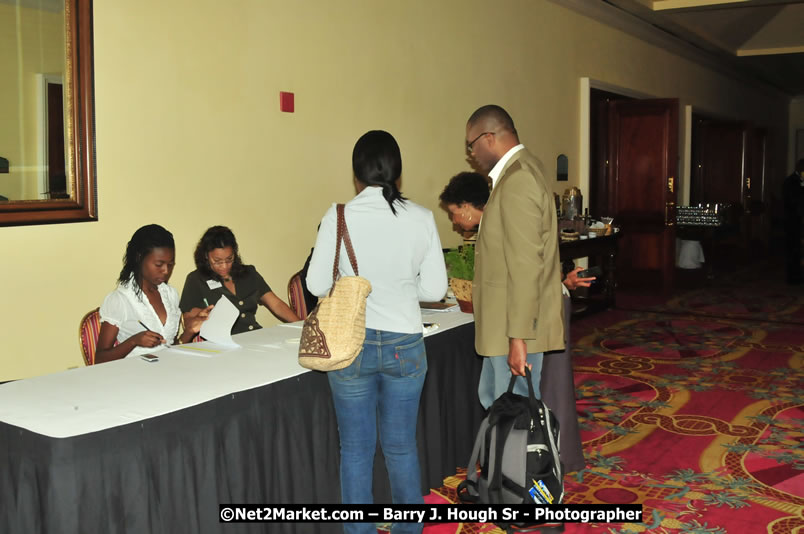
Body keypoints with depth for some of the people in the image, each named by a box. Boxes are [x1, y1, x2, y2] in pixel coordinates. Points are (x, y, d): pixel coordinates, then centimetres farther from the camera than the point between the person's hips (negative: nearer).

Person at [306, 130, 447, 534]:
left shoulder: (339, 216, -10)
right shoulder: (421, 218, -7)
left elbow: (317, 284, -5)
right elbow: (434, 289, -4)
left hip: (352, 344, -1)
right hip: (405, 344, 1)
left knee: (356, 449, 12)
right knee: (402, 447, 15)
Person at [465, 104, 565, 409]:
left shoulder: (518, 181, -21)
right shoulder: (520, 171, 11)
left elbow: (525, 267, -25)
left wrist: (518, 338, -23)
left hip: (517, 329, -11)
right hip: (504, 326, 11)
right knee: (491, 399, 21)